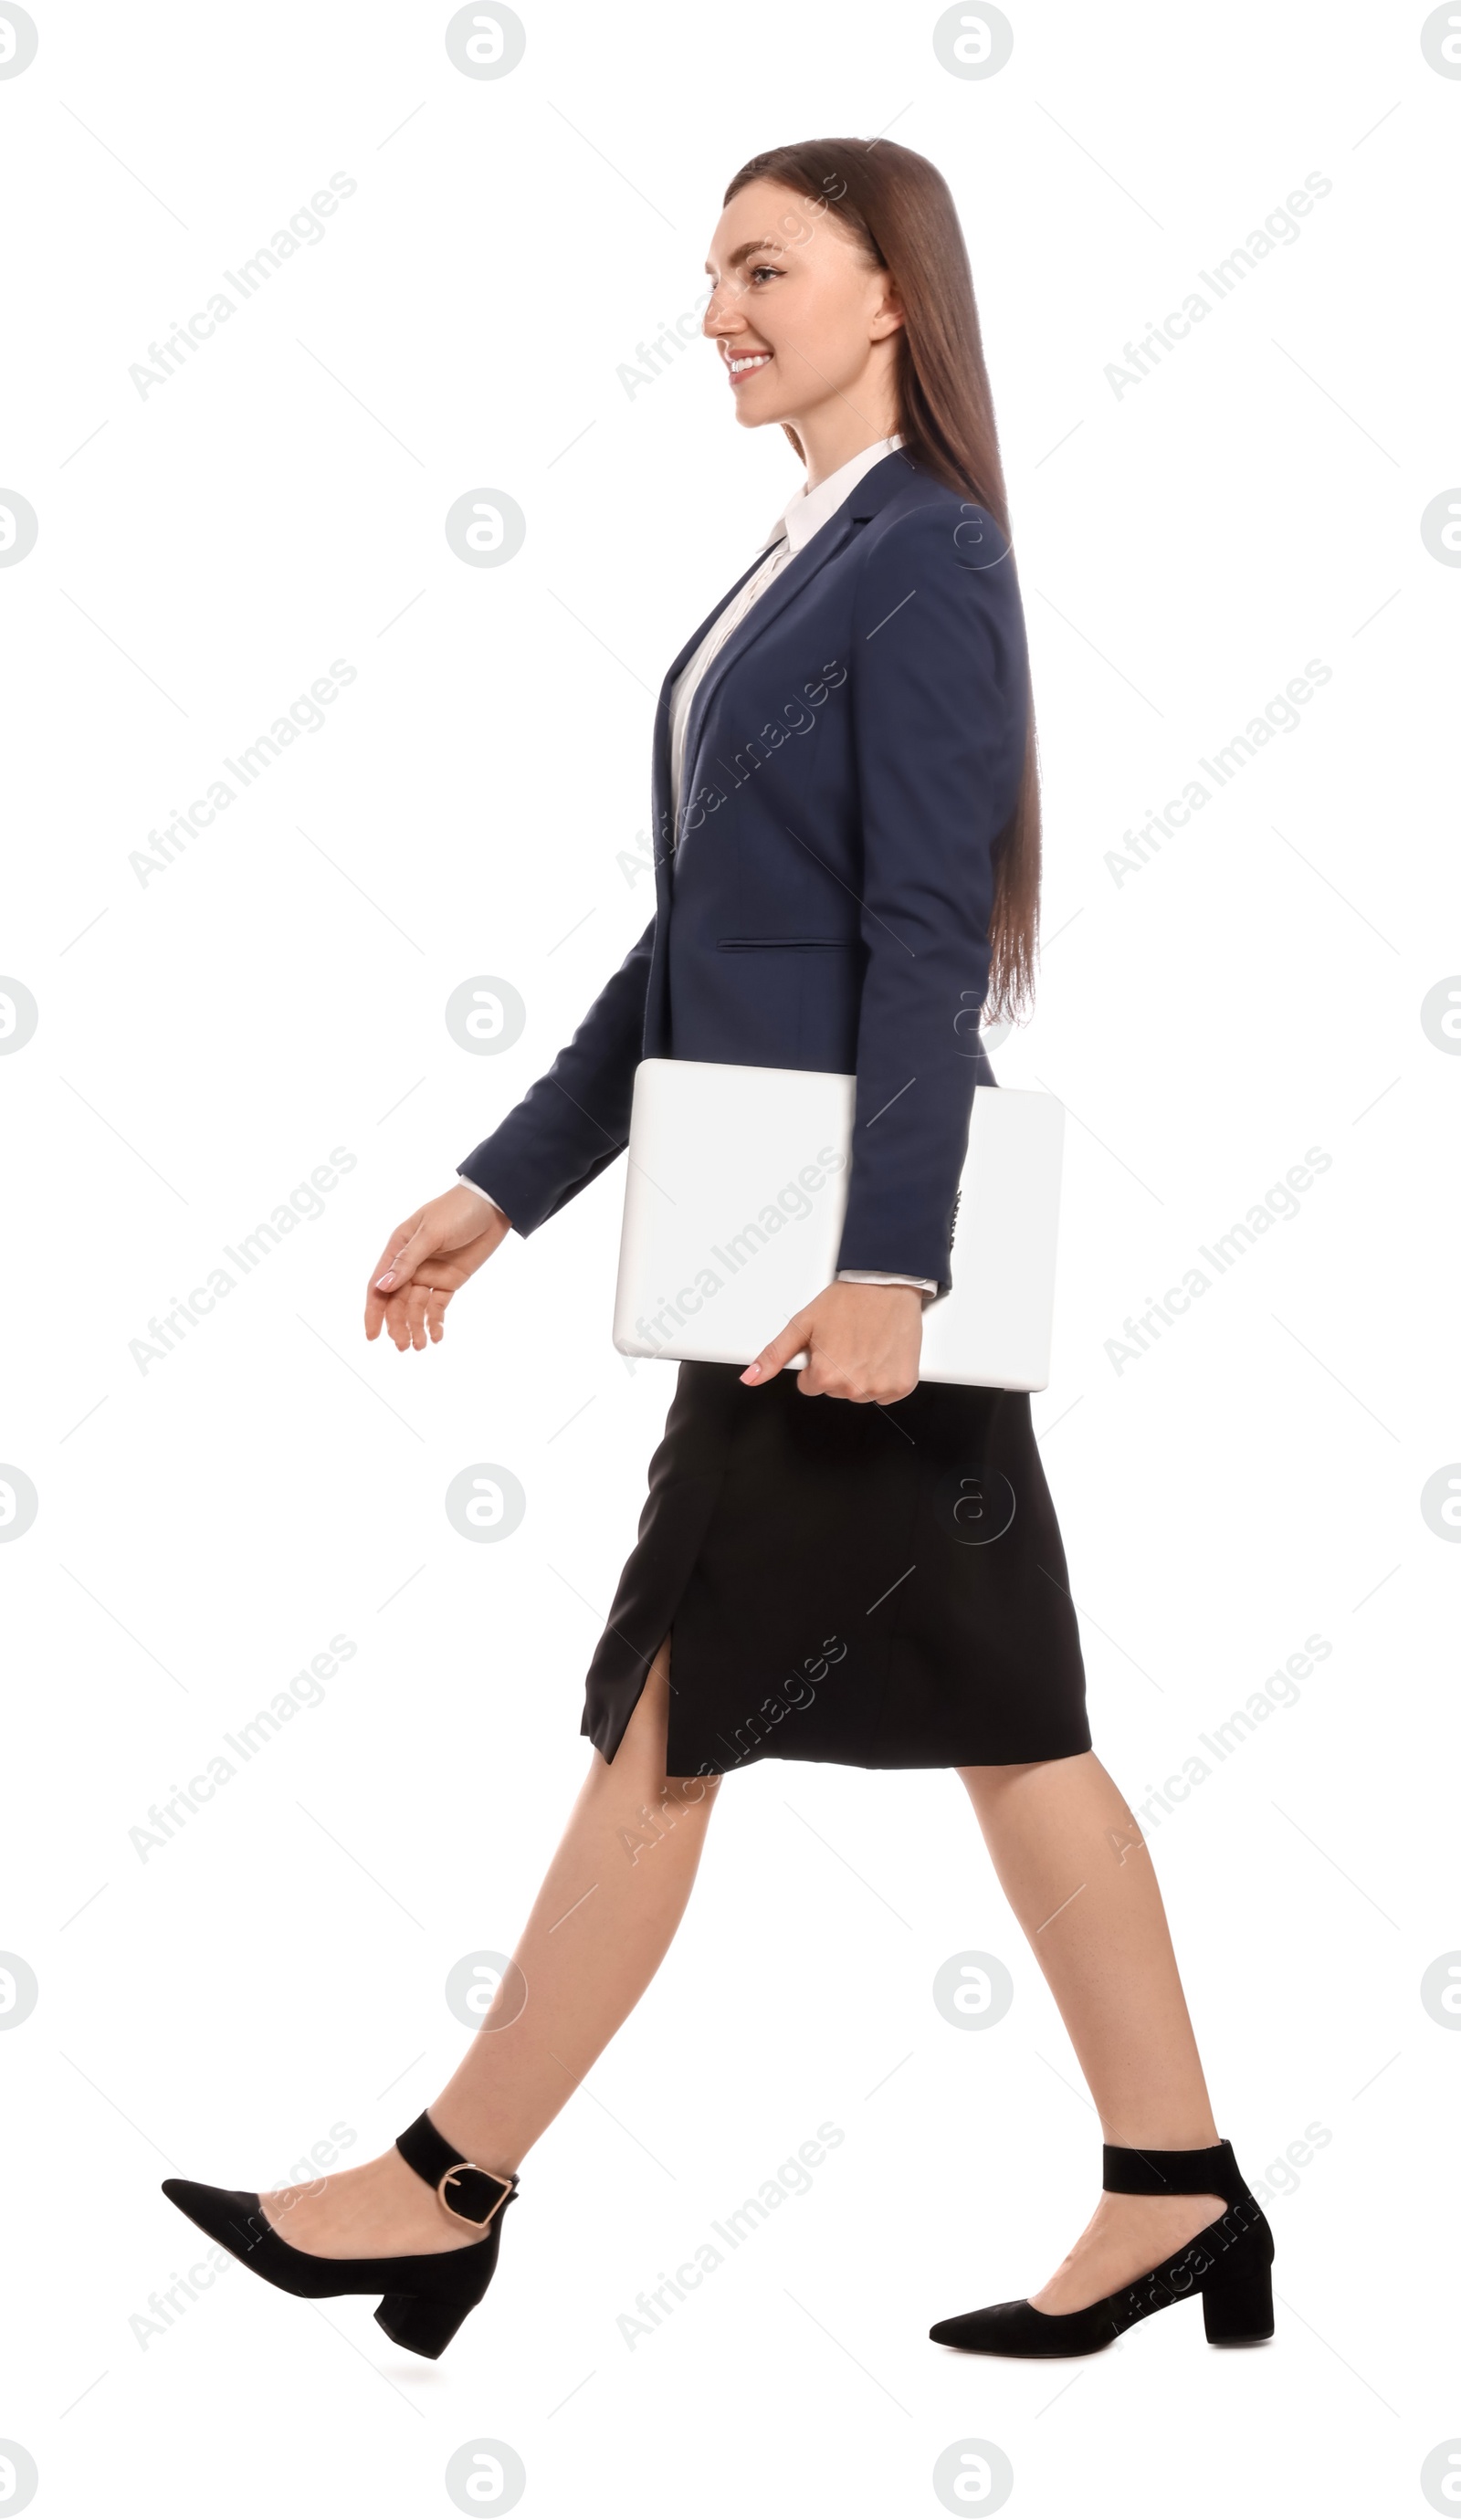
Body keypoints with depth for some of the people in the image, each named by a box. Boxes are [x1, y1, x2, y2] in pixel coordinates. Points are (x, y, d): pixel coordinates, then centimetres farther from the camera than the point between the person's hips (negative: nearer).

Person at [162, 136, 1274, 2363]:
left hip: (854, 1226, -9)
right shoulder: (801, 567, 16)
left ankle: (451, 2192, 11)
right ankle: (1176, 2197, 17)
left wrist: (881, 1266, -24)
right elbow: (701, 947, 18)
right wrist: (500, 1193, 17)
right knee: (997, 1720, 10)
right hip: (776, 1226, 9)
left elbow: (926, 942, -18)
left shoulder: (930, 555, -10)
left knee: (672, 1717, 0)